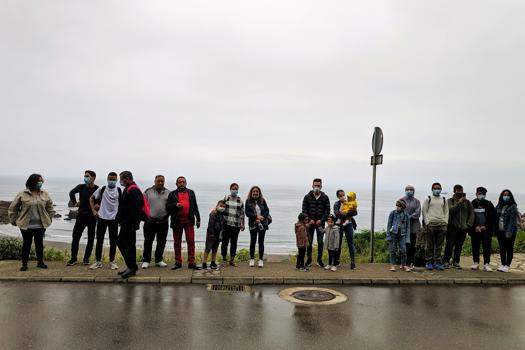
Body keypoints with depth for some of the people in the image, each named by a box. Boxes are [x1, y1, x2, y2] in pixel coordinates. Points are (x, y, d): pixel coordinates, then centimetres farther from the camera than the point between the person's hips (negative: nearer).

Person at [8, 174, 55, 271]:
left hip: (40, 225, 2)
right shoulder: (22, 194, -7)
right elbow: (13, 208, 1)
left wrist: (49, 219, 9)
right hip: (26, 225, -2)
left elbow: (50, 208, 12)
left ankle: (40, 262, 23)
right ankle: (24, 264, 18)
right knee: (26, 244, 6)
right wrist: (14, 221, 3)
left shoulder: (45, 194, 1)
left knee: (39, 243, 11)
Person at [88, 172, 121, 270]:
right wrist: (93, 210, 2)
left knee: (113, 241, 5)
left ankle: (112, 261, 16)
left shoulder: (119, 191, -1)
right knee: (99, 240, 6)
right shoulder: (102, 189, 0)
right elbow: (91, 199, 10)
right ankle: (98, 261, 18)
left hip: (114, 218, 0)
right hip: (102, 218, 0)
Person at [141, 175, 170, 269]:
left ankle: (159, 260, 21)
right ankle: (146, 261, 14)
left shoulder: (168, 193, 7)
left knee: (161, 242, 8)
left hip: (163, 222, 2)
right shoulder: (148, 192, 2)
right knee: (148, 242, 3)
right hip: (150, 222, -2)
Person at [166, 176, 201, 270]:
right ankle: (178, 262, 16)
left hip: (189, 221, 0)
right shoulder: (172, 194, 9)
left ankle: (191, 262, -1)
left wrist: (198, 219, 10)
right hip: (176, 221, 0)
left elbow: (195, 207, 14)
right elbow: (167, 206, 2)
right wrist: (175, 205, -16)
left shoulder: (191, 193, 14)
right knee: (177, 242, 7)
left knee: (191, 241, -5)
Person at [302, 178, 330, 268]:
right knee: (309, 242, 3)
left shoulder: (325, 198, 2)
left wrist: (321, 220, -10)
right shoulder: (307, 197, 1)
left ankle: (319, 260, 16)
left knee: (320, 242, 4)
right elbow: (304, 209, 0)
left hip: (320, 223, 0)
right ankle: (309, 260, 14)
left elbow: (327, 210, 1)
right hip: (310, 222, 0)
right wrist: (309, 219, -10)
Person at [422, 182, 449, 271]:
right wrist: (427, 222, -5)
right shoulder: (428, 199, 8)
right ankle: (428, 262, 4)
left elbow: (446, 212, 16)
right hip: (431, 224, -3)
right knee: (429, 244, -2)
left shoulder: (444, 200, 17)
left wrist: (445, 222, 3)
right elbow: (424, 211, 4)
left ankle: (437, 261, 11)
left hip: (442, 224, 3)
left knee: (439, 245, 4)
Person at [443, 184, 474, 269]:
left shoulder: (467, 202, 13)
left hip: (463, 227, 3)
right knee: (449, 244, -7)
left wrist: (468, 224, 1)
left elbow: (471, 214, 11)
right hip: (452, 227, -3)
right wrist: (459, 202, -17)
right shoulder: (450, 201, 4)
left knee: (459, 245, 5)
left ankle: (456, 262, 15)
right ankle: (446, 261, 2)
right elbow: (450, 210, -14)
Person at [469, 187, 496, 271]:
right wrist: (475, 227, -7)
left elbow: (493, 217, 0)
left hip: (486, 230, -1)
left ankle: (486, 264, 4)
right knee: (475, 247, 6)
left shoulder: (489, 204, 2)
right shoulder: (472, 204, 3)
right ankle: (476, 263, 15)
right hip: (475, 230, 1)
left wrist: (485, 226, -7)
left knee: (487, 247, -2)